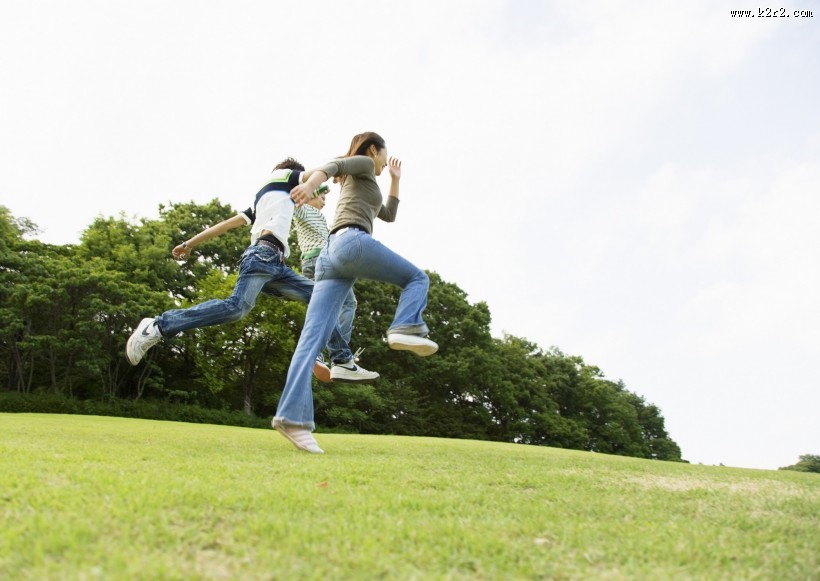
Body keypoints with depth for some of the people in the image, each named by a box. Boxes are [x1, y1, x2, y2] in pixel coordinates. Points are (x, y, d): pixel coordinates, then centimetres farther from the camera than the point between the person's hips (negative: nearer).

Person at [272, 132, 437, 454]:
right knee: (417, 278, 8)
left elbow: (389, 215, 52)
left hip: (329, 256, 8)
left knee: (312, 338, -10)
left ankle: (292, 415, -21)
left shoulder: (363, 185, 41)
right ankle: (405, 328, -21)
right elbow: (333, 165, -5)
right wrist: (311, 182, -26)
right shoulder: (363, 165, 17)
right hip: (352, 241, -8)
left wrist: (395, 180, 51)